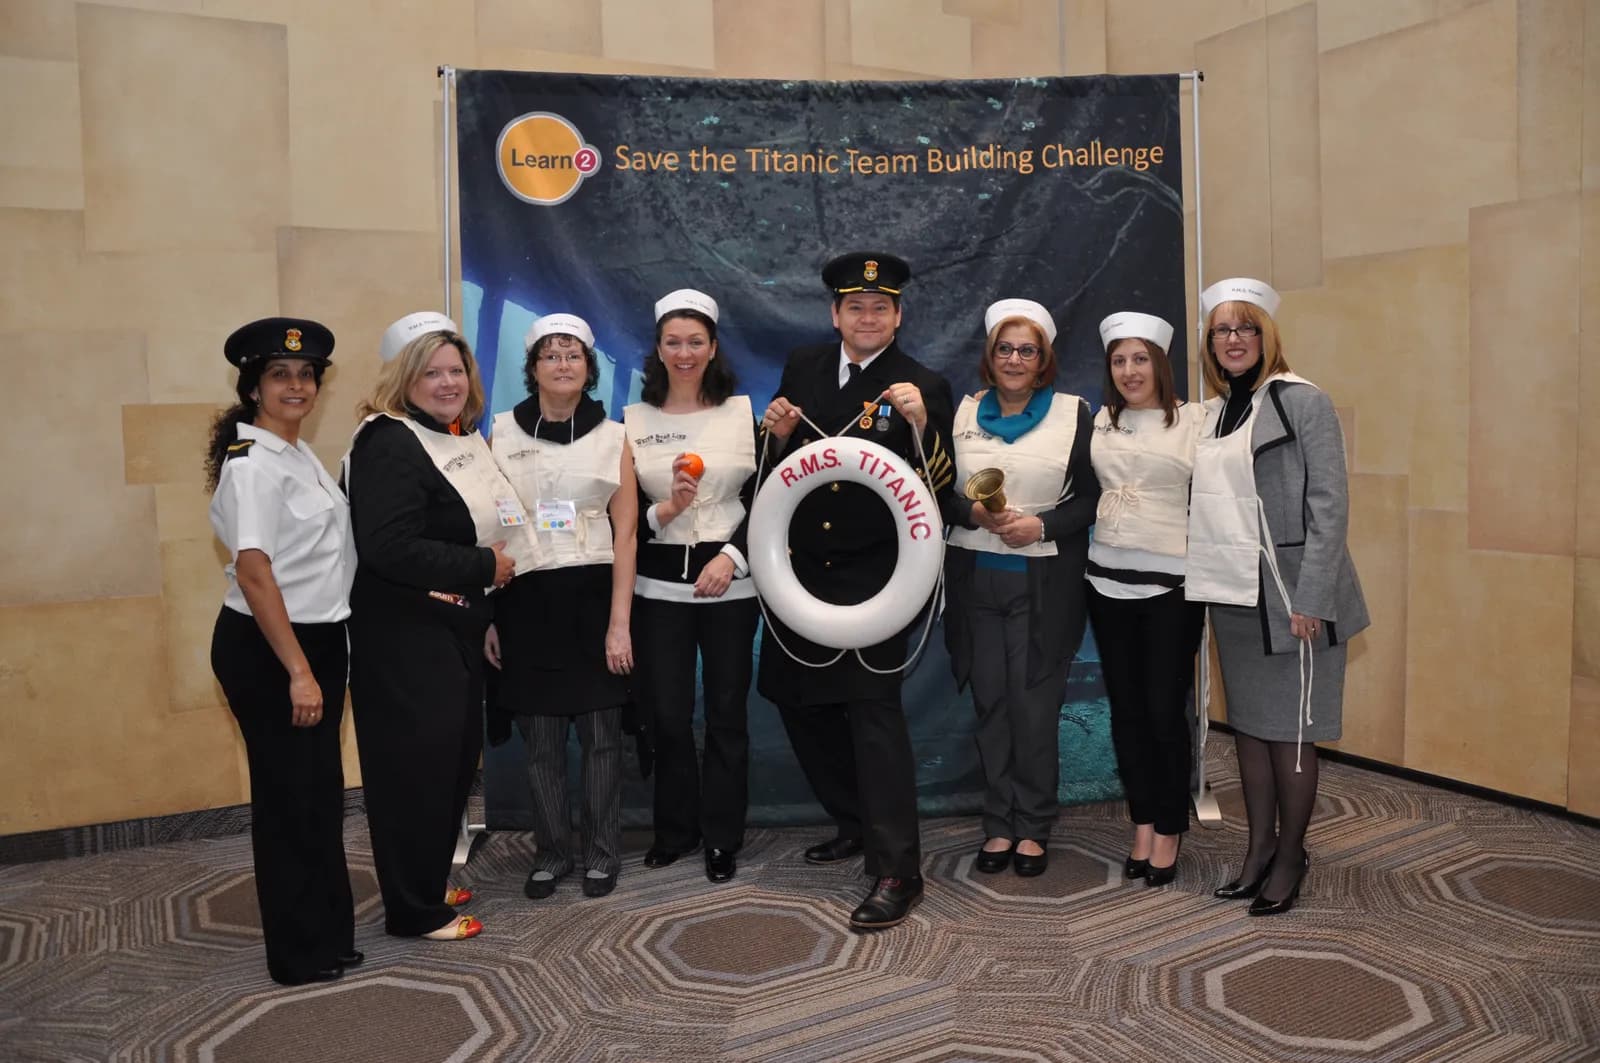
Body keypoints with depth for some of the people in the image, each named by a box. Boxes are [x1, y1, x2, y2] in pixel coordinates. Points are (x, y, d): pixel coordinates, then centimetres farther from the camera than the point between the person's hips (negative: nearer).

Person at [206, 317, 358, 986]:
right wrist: (297, 672, -22)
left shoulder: (301, 455, 11)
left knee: (321, 791, 16)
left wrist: (318, 663, 12)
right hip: (265, 648, -8)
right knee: (290, 795, 3)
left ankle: (328, 931, 32)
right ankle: (303, 955, 18)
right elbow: (254, 572, -21)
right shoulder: (251, 462, -16)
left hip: (320, 638, 8)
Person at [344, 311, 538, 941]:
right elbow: (391, 549, -27)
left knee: (456, 759, 16)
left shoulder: (462, 436, 12)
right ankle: (415, 910, 14)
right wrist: (484, 567, -19)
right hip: (404, 636, -9)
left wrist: (495, 565, 9)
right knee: (415, 766, 0)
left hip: (456, 628, 9)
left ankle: (430, 883, 33)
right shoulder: (388, 443, -16)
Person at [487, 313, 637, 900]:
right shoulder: (503, 433, 5)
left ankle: (601, 852, 21)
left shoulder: (612, 438, 3)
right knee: (541, 738, 7)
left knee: (600, 734, 4)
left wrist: (619, 622, -7)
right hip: (526, 599, 1)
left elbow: (625, 535, 0)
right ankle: (552, 851, 23)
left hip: (593, 596, -1)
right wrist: (488, 616, 0)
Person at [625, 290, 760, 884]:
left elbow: (763, 498, 1)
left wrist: (730, 557, -12)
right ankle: (675, 829, 24)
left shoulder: (743, 412, 3)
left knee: (726, 711, 5)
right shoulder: (633, 419, 4)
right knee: (666, 712, 4)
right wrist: (663, 511, -16)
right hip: (659, 584, 1)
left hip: (729, 581, 0)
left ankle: (722, 838, 19)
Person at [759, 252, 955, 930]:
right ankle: (855, 823, 35)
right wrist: (779, 434, -9)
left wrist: (921, 424, -26)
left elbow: (941, 491, -13)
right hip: (801, 571, 6)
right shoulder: (802, 369, 7)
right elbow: (778, 469, 12)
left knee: (872, 707, -10)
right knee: (800, 701, 15)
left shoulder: (923, 386, -6)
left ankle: (896, 869, -1)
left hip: (873, 576, -6)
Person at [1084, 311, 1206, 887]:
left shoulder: (1194, 420, -4)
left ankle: (1169, 830, 17)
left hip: (1171, 583, -4)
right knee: (1126, 709, 10)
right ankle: (1142, 824, 24)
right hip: (1109, 579, 4)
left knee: (1165, 710, 0)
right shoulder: (1101, 422, 8)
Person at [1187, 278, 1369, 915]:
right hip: (1229, 595, 6)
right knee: (1247, 725, 12)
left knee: (1288, 731, 2)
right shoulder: (1215, 412, 13)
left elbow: (1330, 505, -11)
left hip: (1286, 595, -6)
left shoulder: (1301, 401, -7)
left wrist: (1309, 600, -17)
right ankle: (1259, 848, 24)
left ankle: (1290, 857, 16)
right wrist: (1204, 581, 6)